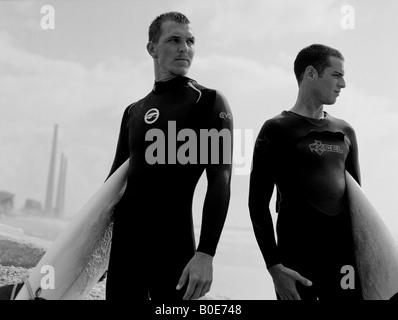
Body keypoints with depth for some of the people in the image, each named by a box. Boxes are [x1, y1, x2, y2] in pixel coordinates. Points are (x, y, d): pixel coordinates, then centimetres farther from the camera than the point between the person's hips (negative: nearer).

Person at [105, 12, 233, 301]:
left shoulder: (209, 102, -2)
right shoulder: (133, 112, 13)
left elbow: (220, 181, -11)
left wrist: (206, 254, -20)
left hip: (173, 246, -5)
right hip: (123, 244, 5)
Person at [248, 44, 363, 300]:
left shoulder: (345, 132, 11)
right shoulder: (277, 130, -3)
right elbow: (258, 203, -6)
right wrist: (274, 266, -13)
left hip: (345, 256, 4)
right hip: (297, 260, -4)